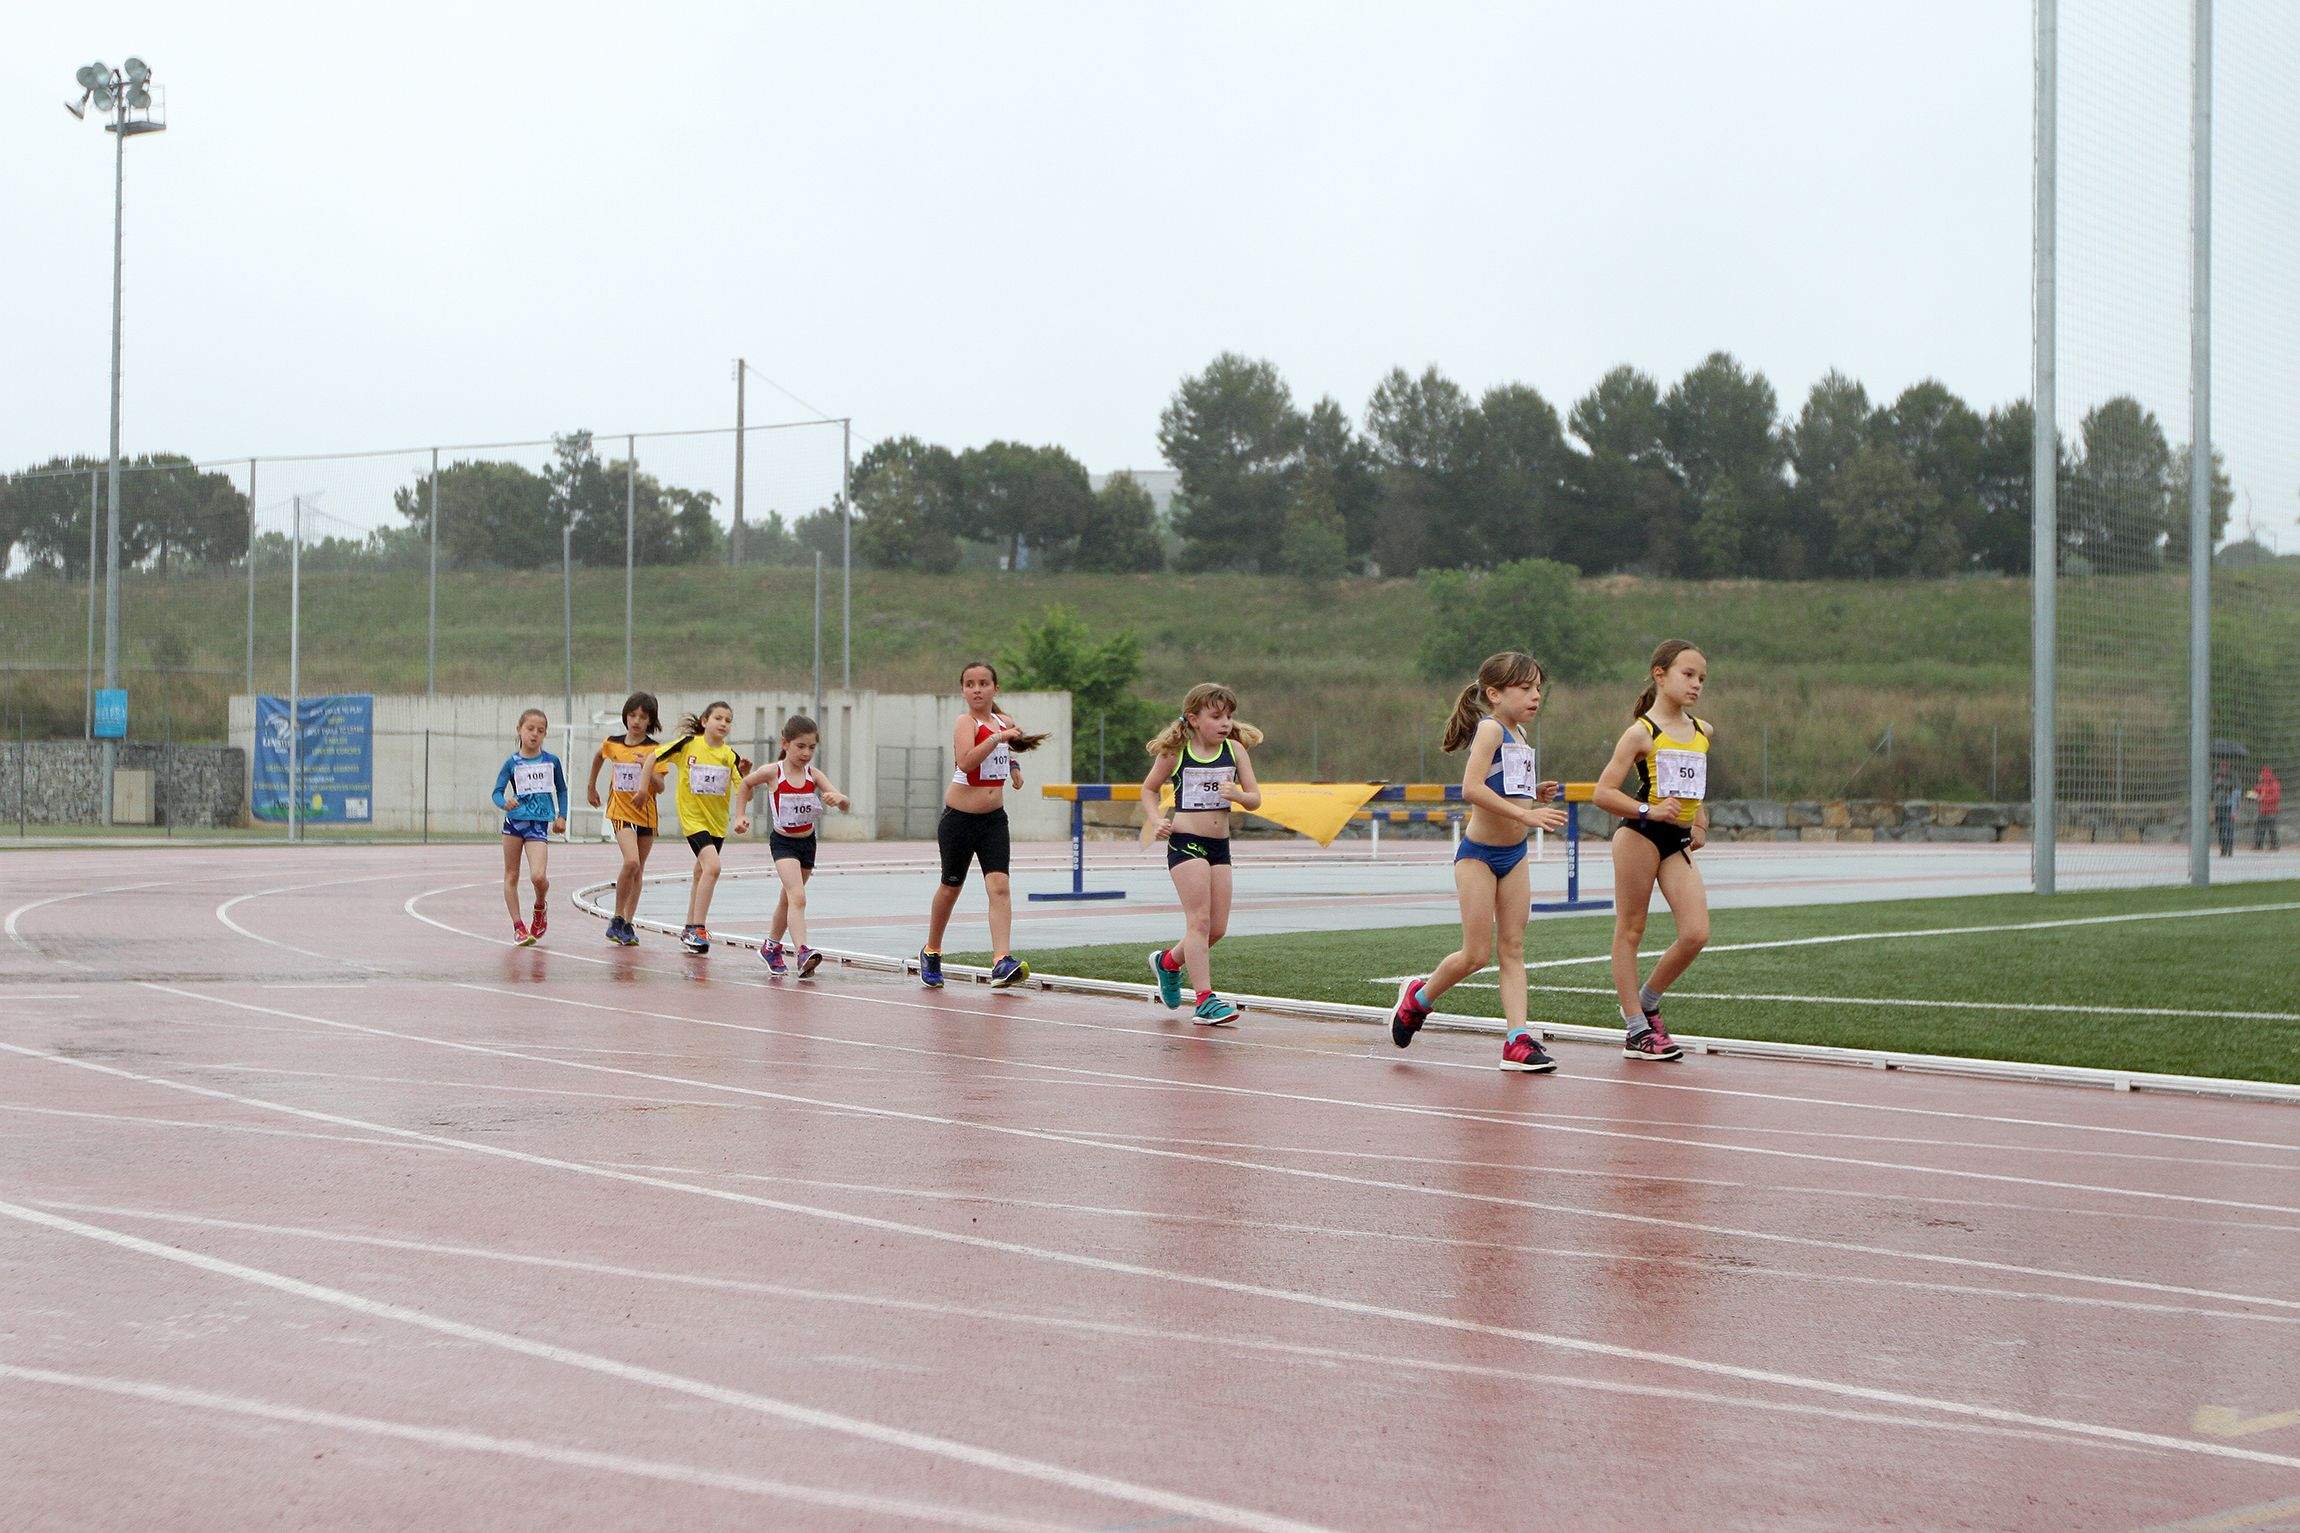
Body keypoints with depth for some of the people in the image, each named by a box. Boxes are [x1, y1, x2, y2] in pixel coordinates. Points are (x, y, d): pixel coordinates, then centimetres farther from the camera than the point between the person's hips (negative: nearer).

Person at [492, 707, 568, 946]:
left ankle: (540, 908, 15)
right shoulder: (512, 762, -1)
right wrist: (505, 803, -26)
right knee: (511, 875, 5)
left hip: (539, 825, -1)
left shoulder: (551, 761, 3)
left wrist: (562, 816, 8)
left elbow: (561, 790, 16)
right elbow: (496, 793, -5)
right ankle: (517, 926, 14)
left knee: (538, 876, -16)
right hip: (514, 821, 1)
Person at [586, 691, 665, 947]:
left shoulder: (654, 750, -4)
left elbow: (660, 787, -8)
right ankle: (618, 918, -9)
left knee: (638, 870, 9)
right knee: (631, 862, -21)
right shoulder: (612, 744, 0)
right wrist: (591, 787, 30)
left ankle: (628, 923, 19)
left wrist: (648, 769, -25)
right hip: (621, 811, -2)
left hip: (646, 813, 2)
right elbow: (598, 757, 23)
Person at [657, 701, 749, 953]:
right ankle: (698, 929, -19)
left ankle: (690, 929, 35)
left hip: (718, 820, 5)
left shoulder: (729, 755, -1)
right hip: (692, 817, -5)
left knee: (702, 873, 19)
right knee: (712, 866, -23)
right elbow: (654, 758, -1)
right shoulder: (688, 744, -9)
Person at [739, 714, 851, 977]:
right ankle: (802, 952, -34)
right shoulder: (772, 772, -14)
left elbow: (846, 806, -16)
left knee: (788, 898, 20)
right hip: (783, 842, -4)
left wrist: (840, 798, -38)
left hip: (807, 842, 4)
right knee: (797, 897, -23)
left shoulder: (813, 775, -9)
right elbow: (747, 782, 8)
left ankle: (771, 946, 40)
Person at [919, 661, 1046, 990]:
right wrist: (998, 737, -33)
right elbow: (965, 762, -32)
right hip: (959, 818, -4)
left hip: (994, 819, 4)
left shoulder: (1004, 722, 8)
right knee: (951, 886, 10)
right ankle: (931, 954, 31)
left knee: (999, 885, -13)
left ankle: (1002, 961, -23)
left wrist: (1014, 765, 19)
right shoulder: (966, 722, -12)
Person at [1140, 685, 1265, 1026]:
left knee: (1217, 927, 8)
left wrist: (1236, 794, -19)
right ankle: (1205, 1000, -12)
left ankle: (1168, 962, 35)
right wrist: (1156, 820, -7)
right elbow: (1149, 788, 10)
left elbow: (1255, 799, 2)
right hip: (1185, 841, -5)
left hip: (1220, 844, 5)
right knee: (1199, 921, -12)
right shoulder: (1175, 752, -5)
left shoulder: (1235, 749, 2)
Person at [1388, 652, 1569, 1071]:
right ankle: (1418, 998, 21)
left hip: (1514, 855, 8)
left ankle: (1518, 1041, 0)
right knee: (1476, 955, -4)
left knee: (1513, 949, 2)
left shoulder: (1519, 734, 11)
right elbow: (1472, 789, -28)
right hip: (1479, 852, -8)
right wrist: (1527, 815, -31)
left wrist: (1536, 794, 3)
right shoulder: (1490, 728, -15)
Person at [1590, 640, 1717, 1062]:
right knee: (1630, 931, 1)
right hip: (1640, 835, -6)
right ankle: (1637, 1030, 6)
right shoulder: (1641, 733, -8)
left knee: (1696, 934, -7)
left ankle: (1644, 1003, 14)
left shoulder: (1703, 733, 11)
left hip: (1679, 842, 6)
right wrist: (1648, 811, -25)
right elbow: (1602, 793, -13)